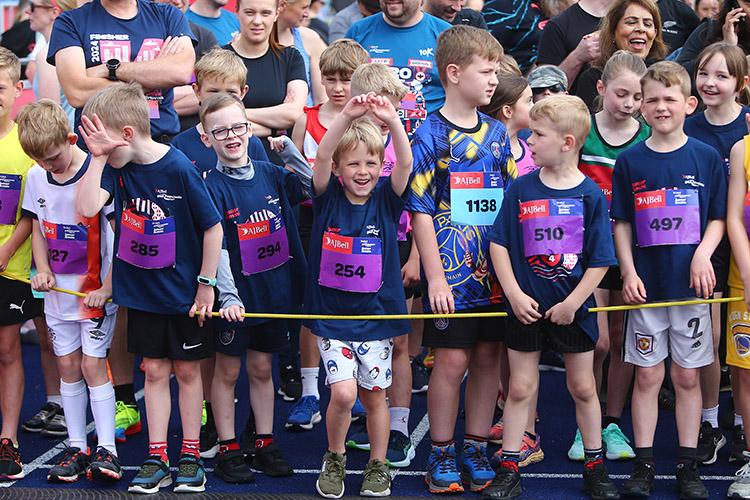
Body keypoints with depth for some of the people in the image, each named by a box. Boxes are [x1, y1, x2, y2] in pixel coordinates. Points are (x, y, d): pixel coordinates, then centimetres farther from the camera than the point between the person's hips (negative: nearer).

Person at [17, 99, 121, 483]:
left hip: (97, 289, -5)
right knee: (67, 365, 8)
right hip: (58, 290, 5)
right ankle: (76, 447, 16)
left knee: (92, 364, -7)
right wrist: (43, 270, -3)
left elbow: (120, 236, -13)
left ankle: (106, 449, -1)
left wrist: (107, 288, -14)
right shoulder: (36, 177, 1)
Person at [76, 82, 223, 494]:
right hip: (141, 291, 4)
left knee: (187, 370, 9)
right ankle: (157, 460, 15)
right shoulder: (117, 167, -5)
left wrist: (206, 283, -9)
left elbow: (213, 227, -12)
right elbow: (87, 208, -20)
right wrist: (97, 157, -22)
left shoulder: (178, 169, -19)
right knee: (154, 370, 9)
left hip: (184, 291, -4)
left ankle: (191, 455, 20)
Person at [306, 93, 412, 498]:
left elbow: (406, 163, -18)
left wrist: (393, 120, -34)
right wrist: (347, 116, -35)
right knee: (343, 393, -11)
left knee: (374, 394, 9)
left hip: (376, 313, 1)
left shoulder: (386, 200, -1)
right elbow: (321, 156, -20)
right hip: (331, 312, -1)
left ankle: (377, 466, 27)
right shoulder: (328, 198, -3)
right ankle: (334, 459, 14)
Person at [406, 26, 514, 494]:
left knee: (489, 357, 9)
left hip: (496, 270, 5)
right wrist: (435, 276, -12)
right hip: (451, 270, -5)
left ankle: (476, 449, 22)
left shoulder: (497, 132, 9)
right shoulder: (430, 135, -7)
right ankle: (441, 454, 14)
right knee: (452, 359, -1)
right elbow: (421, 210, -8)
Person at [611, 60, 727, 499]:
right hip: (646, 284, 0)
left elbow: (718, 218, 5)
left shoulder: (707, 158, 2)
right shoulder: (630, 161, 3)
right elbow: (622, 224, 7)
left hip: (691, 284, 0)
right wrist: (629, 273, -3)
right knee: (647, 376, 5)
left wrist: (703, 254, -12)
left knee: (687, 377, 6)